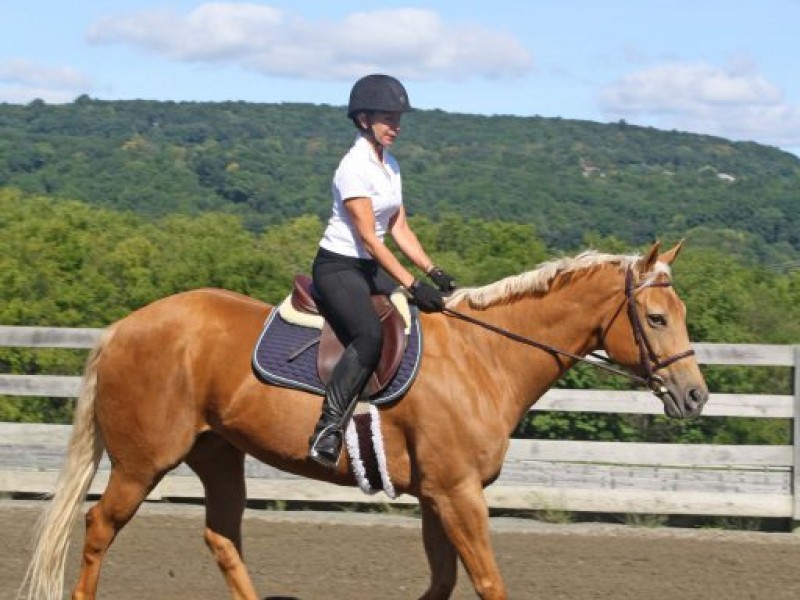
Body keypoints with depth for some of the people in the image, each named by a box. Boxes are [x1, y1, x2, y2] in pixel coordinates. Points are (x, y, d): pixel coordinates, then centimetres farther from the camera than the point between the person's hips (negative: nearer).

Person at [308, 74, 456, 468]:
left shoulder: (390, 165, 11)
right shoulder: (354, 167, -17)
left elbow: (399, 229, 12)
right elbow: (369, 238, -21)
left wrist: (432, 272, -1)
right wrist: (412, 285, -25)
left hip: (371, 267, 9)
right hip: (338, 268, -9)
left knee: (435, 314, -2)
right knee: (370, 335, -31)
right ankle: (328, 430, -30)